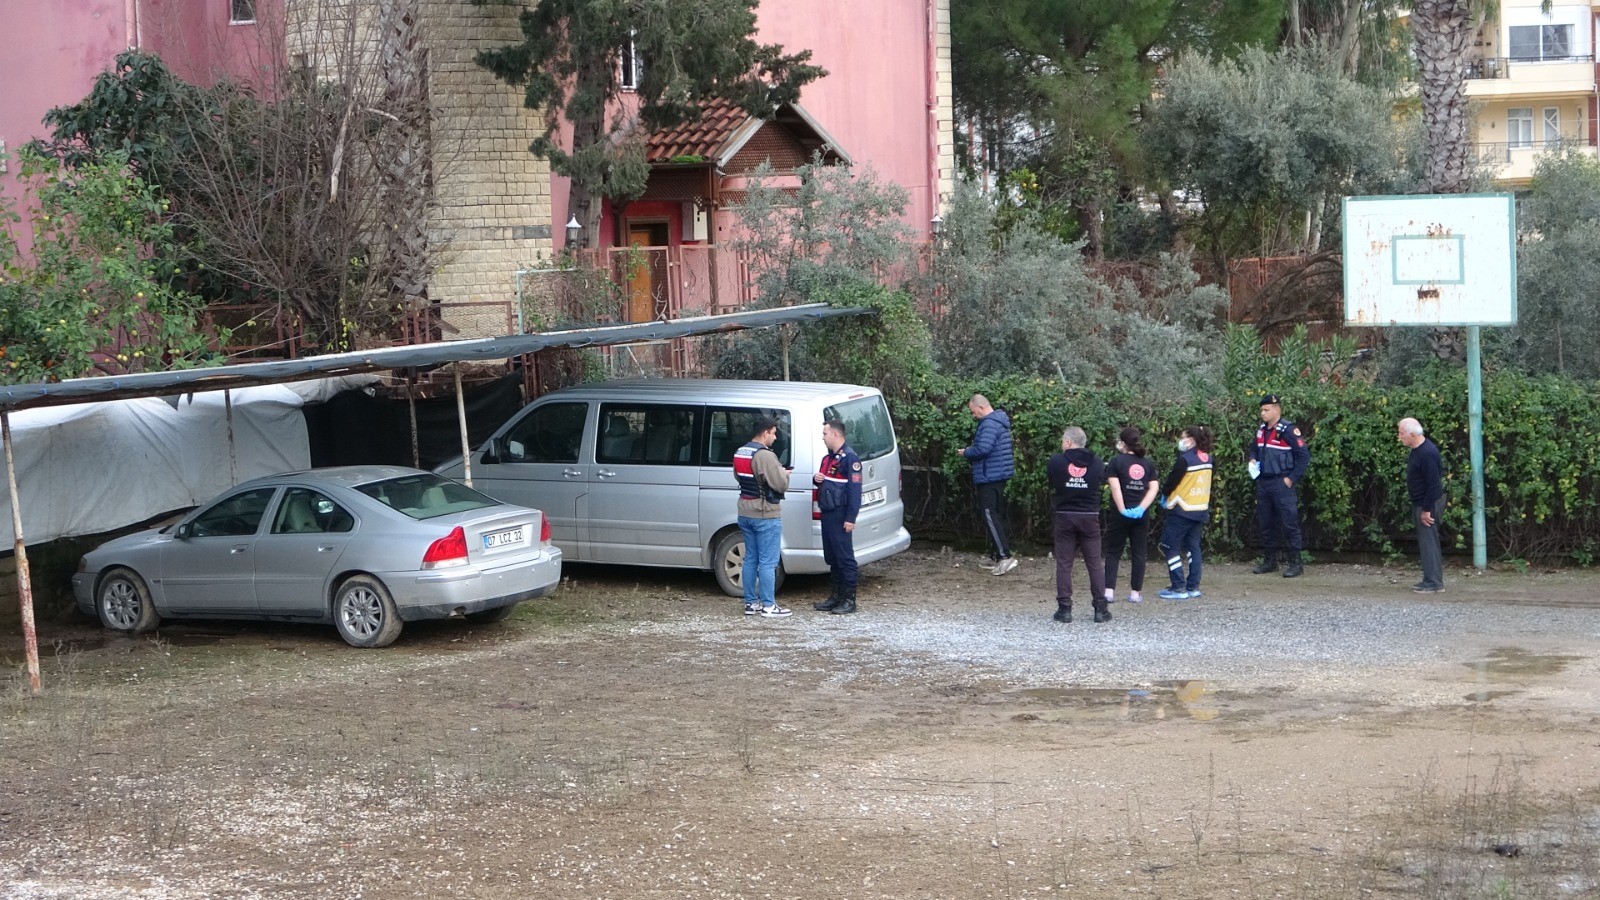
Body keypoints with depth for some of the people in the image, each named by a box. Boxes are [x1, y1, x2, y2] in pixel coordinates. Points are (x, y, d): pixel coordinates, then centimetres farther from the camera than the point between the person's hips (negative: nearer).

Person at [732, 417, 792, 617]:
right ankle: (768, 606, -1)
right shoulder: (765, 456, -20)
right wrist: (784, 473, 1)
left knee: (751, 559, 14)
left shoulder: (739, 453, 8)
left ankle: (751, 603, 18)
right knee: (768, 562, -3)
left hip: (745, 513, 9)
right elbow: (781, 485, -21)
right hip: (765, 515, -9)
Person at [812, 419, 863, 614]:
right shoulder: (828, 458, 18)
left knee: (845, 557, -5)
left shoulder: (850, 458, -12)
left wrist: (850, 518, -22)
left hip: (840, 516, -10)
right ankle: (835, 596, 20)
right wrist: (816, 479, 4)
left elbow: (855, 489, -17)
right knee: (831, 557, 13)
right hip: (826, 514, 10)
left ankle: (849, 599, -2)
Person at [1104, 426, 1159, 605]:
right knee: (1138, 554, 8)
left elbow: (1115, 487, -14)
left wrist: (1123, 509, -14)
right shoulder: (1148, 463, 8)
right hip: (1141, 515, 3)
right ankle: (1135, 593, 8)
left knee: (1113, 553, 5)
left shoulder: (1116, 461, -4)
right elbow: (1154, 488, 0)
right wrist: (1141, 508, -7)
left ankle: (1109, 591, -3)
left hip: (1121, 515, -3)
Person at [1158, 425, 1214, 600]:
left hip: (1182, 511, -7)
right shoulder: (1207, 459, 5)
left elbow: (1171, 482, -13)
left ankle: (1179, 588, -3)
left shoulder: (1184, 459, -18)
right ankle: (1193, 587, 13)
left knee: (1170, 547, 1)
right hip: (1201, 510, 8)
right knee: (1193, 547, 13)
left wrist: (1165, 494, 9)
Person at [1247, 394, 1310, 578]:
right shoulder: (1261, 429, 11)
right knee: (1265, 524, 12)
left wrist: (1292, 478, -14)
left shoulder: (1288, 430, -11)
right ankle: (1269, 561, 21)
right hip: (1263, 483, 8)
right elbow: (1253, 448, 29)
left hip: (1281, 484, -8)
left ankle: (1295, 563, -4)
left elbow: (1304, 455, -13)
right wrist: (1252, 459, 7)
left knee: (1289, 523, -7)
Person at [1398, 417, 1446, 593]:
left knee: (1429, 541, -8)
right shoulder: (1417, 449, 7)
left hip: (1429, 503, -10)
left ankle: (1434, 582, -5)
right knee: (1425, 541, 15)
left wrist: (1427, 510, -22)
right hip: (1419, 502, 10)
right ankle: (1431, 578, 22)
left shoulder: (1427, 453, -24)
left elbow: (1433, 484, -25)